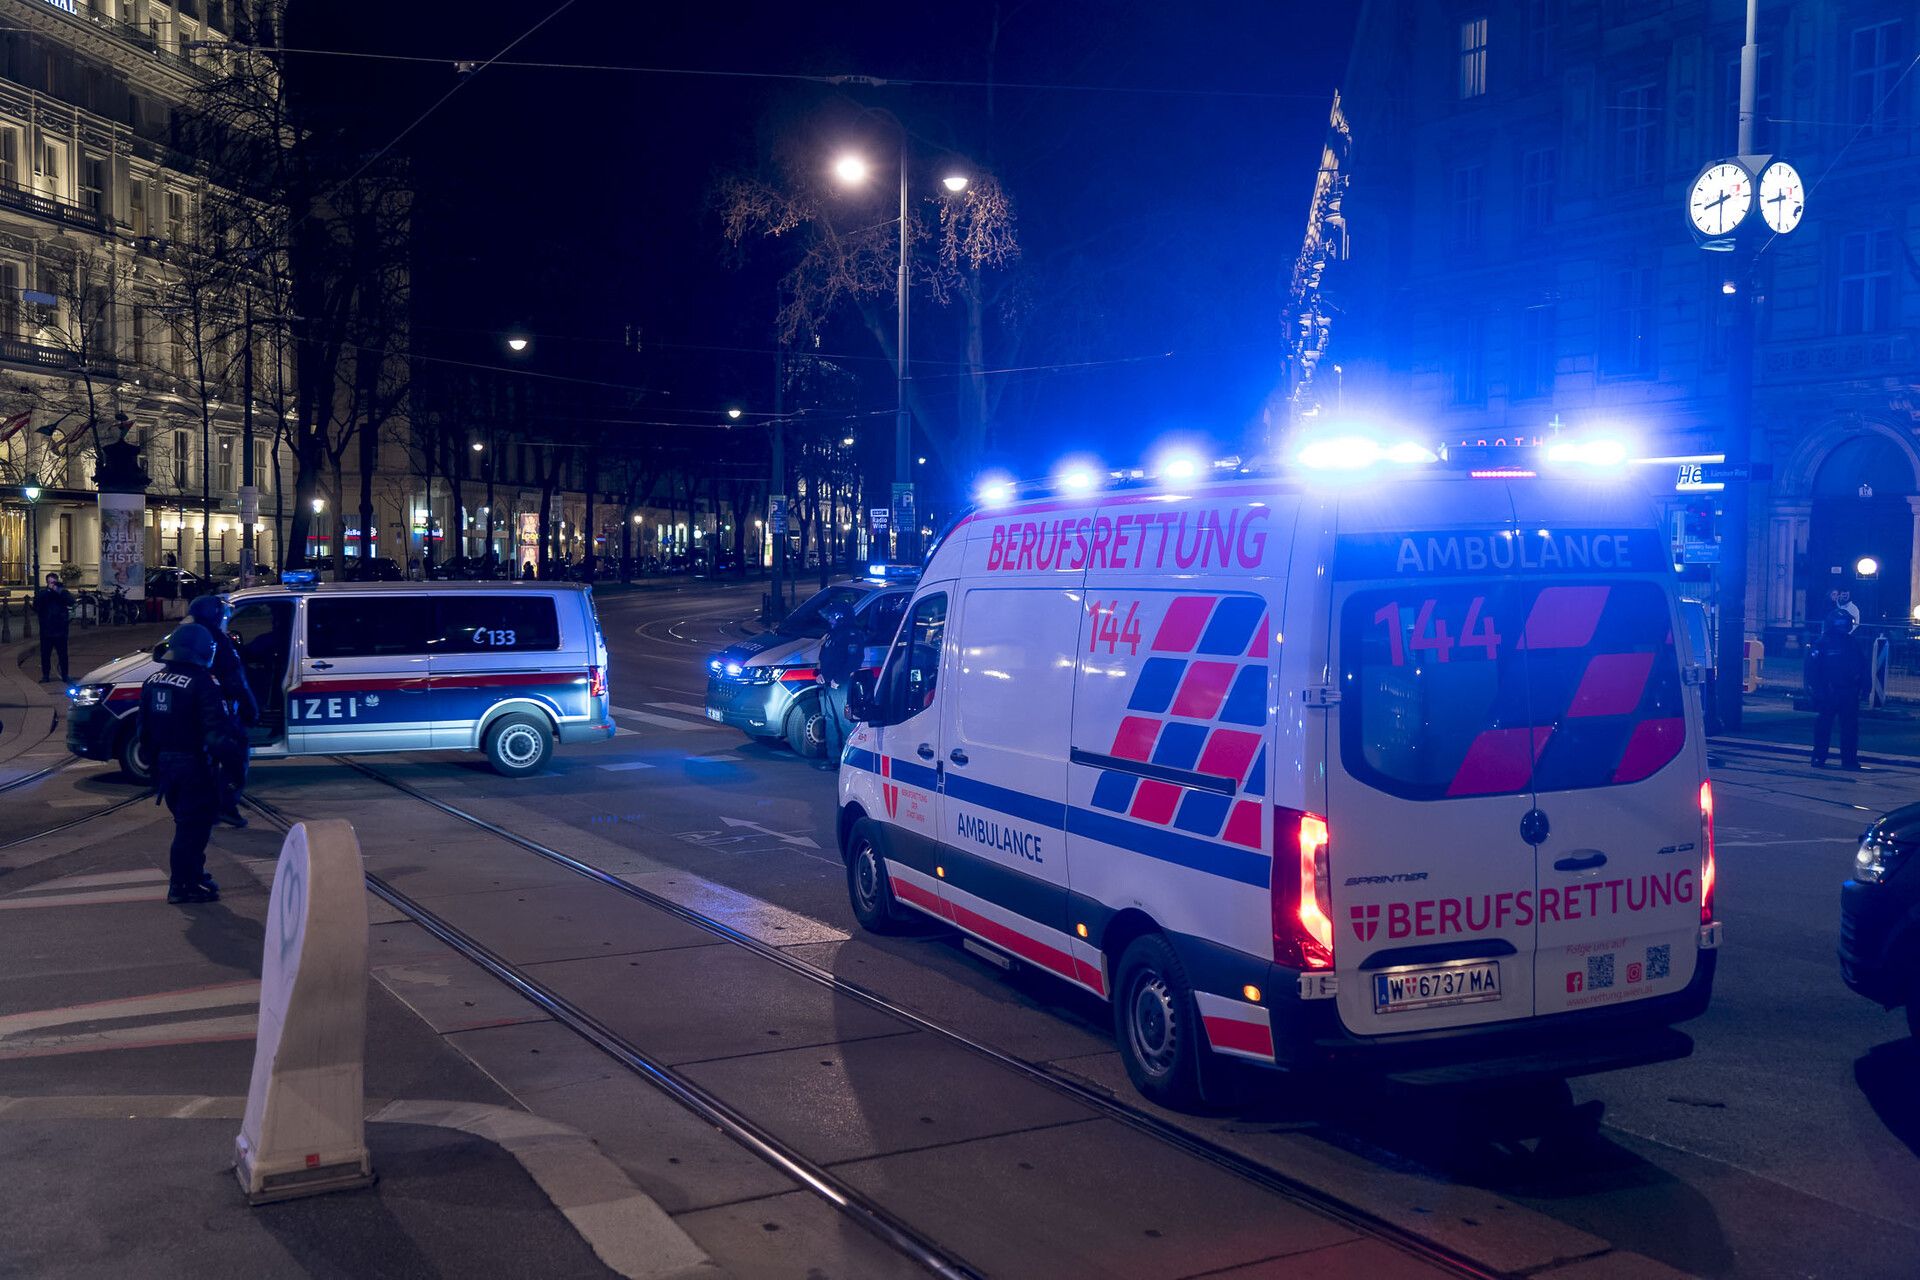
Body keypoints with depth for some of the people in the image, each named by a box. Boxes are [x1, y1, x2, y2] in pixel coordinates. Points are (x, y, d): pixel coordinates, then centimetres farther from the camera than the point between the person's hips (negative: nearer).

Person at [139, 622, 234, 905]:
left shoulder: (153, 681, 8)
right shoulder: (201, 683, -17)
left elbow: (144, 729, 15)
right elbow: (217, 726, -21)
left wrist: (153, 758, 22)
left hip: (164, 762, 8)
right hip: (193, 764, -8)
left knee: (186, 820, 21)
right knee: (194, 824, 0)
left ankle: (193, 874, 31)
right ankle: (181, 885, 1)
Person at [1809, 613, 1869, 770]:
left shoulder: (1852, 644, 10)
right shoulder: (1822, 643, -3)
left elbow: (1862, 667, 13)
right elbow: (1812, 668, -7)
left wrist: (1862, 686, 2)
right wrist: (1818, 689, -14)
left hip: (1848, 693, 4)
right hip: (1827, 694, -4)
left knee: (1850, 727, 4)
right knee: (1823, 726, 0)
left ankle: (1849, 759, 9)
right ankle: (1819, 758, 6)